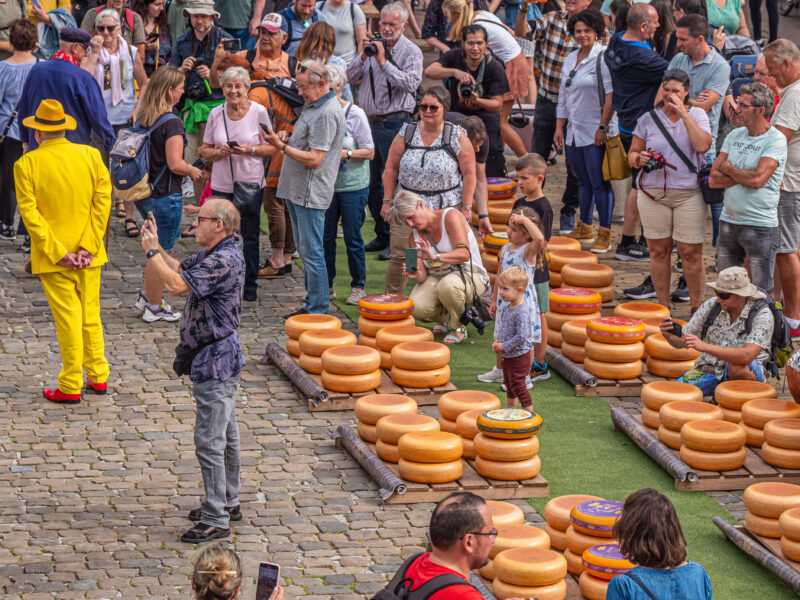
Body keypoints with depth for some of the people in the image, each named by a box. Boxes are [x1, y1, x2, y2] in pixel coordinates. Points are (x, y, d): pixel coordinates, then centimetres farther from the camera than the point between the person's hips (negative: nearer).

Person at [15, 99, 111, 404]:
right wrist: (87, 247, -6)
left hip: (52, 257, -3)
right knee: (91, 315, 16)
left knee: (68, 320, 1)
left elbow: (30, 213, -13)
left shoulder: (27, 164, -9)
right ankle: (98, 377, 23)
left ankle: (71, 387, 6)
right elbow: (103, 200, -5)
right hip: (88, 255, 3)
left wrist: (57, 252, -11)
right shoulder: (91, 156, -1)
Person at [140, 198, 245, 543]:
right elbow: (180, 270, 24)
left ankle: (216, 520, -4)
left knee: (209, 440, -8)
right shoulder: (210, 255, 9)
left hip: (215, 362, -11)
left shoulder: (225, 260, -24)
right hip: (215, 359, 11)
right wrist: (156, 246, 11)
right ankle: (228, 502, 31)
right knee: (225, 434, 20)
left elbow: (176, 285, -29)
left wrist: (151, 252, -16)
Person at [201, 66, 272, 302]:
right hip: (222, 185, 2)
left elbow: (271, 147, 1)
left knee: (250, 237, 6)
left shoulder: (258, 112, -4)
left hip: (251, 184, -2)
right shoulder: (216, 114, 2)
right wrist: (219, 152, -13)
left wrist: (250, 150, -17)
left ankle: (250, 285, 17)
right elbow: (204, 150, 8)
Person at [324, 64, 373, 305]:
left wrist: (345, 153, -20)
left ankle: (358, 287, 14)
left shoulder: (355, 114, -10)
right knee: (325, 236, 7)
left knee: (352, 237, 1)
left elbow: (369, 152, -7)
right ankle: (326, 286, 19)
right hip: (327, 184, 4)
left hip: (353, 186, -4)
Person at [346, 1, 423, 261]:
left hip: (394, 123, -6)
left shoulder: (411, 52, -4)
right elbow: (351, 77, 8)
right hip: (369, 120, 6)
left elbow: (411, 83, -19)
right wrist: (363, 57, -9)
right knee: (372, 182, 11)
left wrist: (384, 63, -20)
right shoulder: (373, 46, 12)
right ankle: (382, 236, 23)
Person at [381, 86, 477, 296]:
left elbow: (469, 173, -2)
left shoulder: (457, 137, -3)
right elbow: (391, 169, 7)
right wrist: (388, 201, 3)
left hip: (447, 208, -2)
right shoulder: (406, 134, 3)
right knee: (399, 256, 0)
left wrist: (466, 207, -6)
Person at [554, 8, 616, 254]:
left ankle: (605, 235, -3)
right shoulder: (570, 59, 15)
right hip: (574, 132, 7)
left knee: (599, 182, -6)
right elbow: (563, 97, 21)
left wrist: (603, 127, -17)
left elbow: (611, 95, -14)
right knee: (583, 181, 16)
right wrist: (559, 128, 18)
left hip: (595, 133, -7)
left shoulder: (603, 57, -9)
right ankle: (584, 228, 27)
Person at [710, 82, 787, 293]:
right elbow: (713, 179, 4)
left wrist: (728, 168, -4)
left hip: (760, 226, -6)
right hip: (729, 221, 6)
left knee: (761, 292, -1)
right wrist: (744, 176, -11)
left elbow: (757, 179, -21)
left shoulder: (776, 140, -9)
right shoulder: (734, 136, 10)